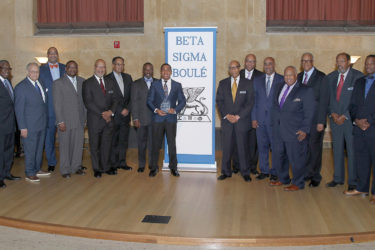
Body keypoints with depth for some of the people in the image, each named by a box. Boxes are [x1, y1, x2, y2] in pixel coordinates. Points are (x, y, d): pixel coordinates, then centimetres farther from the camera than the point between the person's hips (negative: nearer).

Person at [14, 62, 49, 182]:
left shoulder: (41, 84, 9)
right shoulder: (21, 87, -11)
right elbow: (19, 109, -11)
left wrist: (45, 120, 6)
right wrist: (23, 127, -14)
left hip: (42, 124, 7)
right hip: (30, 126, -7)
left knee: (39, 148, 17)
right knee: (30, 150, 2)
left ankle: (37, 169, 31)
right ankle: (30, 174, 15)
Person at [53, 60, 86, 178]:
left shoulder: (82, 81, 10)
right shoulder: (58, 83, -3)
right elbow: (57, 104, -7)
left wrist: (85, 117, 6)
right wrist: (60, 121, -12)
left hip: (79, 120, 4)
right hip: (65, 121, -4)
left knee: (78, 144, 8)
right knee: (65, 145, 5)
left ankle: (76, 167, 23)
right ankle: (65, 170, 16)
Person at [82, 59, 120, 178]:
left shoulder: (110, 82, 12)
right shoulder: (87, 83, -3)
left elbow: (115, 99, 9)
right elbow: (88, 102, -11)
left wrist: (111, 111, -10)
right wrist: (102, 114, -15)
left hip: (109, 119, 4)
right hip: (94, 120, -4)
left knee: (107, 144, 11)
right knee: (95, 145, 6)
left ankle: (106, 167, 23)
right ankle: (97, 169, 19)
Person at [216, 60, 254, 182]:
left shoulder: (247, 83, 4)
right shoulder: (223, 83, 9)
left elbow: (250, 102, -1)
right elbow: (219, 101, 5)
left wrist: (238, 116, -9)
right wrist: (226, 115, -8)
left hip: (242, 121, -1)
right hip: (227, 120, 2)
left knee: (242, 147, 2)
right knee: (227, 147, 4)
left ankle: (245, 172, 13)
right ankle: (226, 172, 15)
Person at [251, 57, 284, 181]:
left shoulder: (282, 80, 1)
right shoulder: (257, 81, 11)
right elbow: (254, 100, 9)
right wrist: (253, 118, 3)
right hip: (260, 119, 3)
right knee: (262, 146, 8)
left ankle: (275, 172, 13)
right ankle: (264, 170, 20)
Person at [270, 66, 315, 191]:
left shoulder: (305, 91, -7)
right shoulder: (280, 88, 12)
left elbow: (309, 113, -9)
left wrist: (305, 130, -14)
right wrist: (274, 123, 13)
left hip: (295, 132, -6)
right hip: (279, 131, 7)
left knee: (296, 158, 1)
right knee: (278, 156, 14)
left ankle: (298, 184, 17)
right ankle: (283, 179, 33)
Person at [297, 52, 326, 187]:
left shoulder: (321, 77, -7)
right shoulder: (299, 76, 12)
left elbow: (323, 100, -10)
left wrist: (321, 121, -13)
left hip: (315, 119, -5)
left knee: (315, 147, 2)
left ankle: (315, 176, 15)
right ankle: (306, 173, 24)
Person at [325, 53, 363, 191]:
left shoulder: (358, 77, -7)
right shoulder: (330, 77, 8)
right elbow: (326, 98, 11)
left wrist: (345, 116, -13)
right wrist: (332, 113, -3)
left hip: (351, 119, -4)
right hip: (335, 119, 4)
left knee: (352, 151, 0)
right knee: (337, 150, 12)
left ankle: (353, 182, 12)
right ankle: (338, 178, 25)